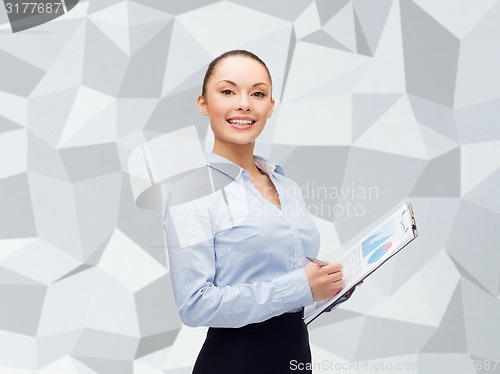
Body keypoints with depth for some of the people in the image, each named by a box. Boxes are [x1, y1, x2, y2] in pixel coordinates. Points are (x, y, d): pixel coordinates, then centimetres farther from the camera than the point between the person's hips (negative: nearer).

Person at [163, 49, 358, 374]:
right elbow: (195, 306, -19)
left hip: (298, 348, 6)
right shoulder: (191, 195, -13)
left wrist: (335, 282, 0)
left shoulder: (289, 189, 8)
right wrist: (299, 287, -20)